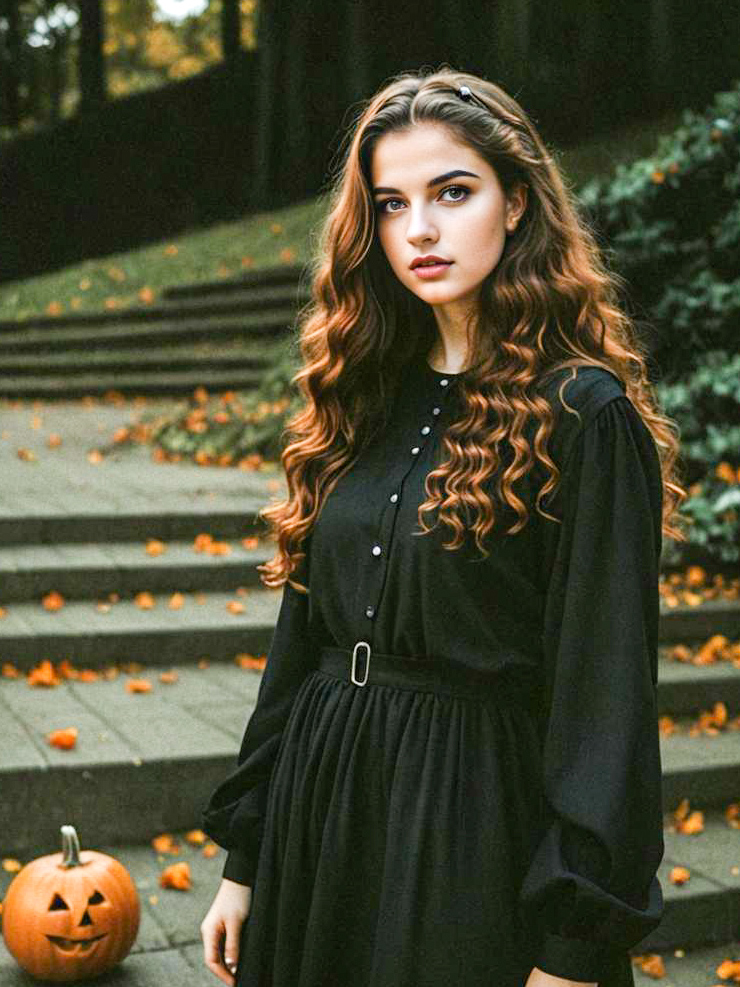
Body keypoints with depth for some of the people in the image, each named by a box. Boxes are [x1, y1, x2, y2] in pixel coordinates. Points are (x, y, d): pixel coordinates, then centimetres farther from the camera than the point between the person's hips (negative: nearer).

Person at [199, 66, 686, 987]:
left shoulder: (584, 417, -13)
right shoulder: (368, 400, 5)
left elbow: (606, 692, -15)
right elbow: (302, 634, 8)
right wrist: (242, 858, 9)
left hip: (480, 818, -6)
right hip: (323, 805, 6)